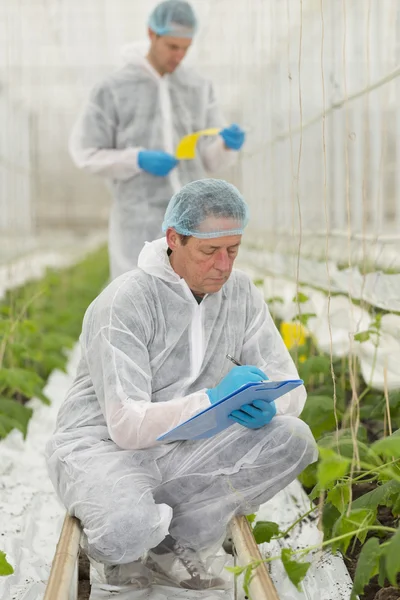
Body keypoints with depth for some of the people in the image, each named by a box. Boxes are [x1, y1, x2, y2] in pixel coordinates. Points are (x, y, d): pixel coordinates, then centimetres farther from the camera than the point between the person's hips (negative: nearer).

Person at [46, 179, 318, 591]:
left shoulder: (239, 291, 0)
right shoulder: (126, 302, -19)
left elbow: (291, 389, 4)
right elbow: (126, 426, -25)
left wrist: (265, 407, -21)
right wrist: (212, 398, -36)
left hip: (179, 449, 6)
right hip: (102, 444, -6)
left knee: (293, 439, -18)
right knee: (126, 529, -39)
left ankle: (175, 541, -9)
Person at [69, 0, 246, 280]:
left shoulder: (200, 88, 8)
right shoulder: (113, 88, -4)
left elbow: (212, 160, 7)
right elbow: (86, 154, -2)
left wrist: (229, 144, -17)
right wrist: (138, 160, -18)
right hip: (142, 223, -3)